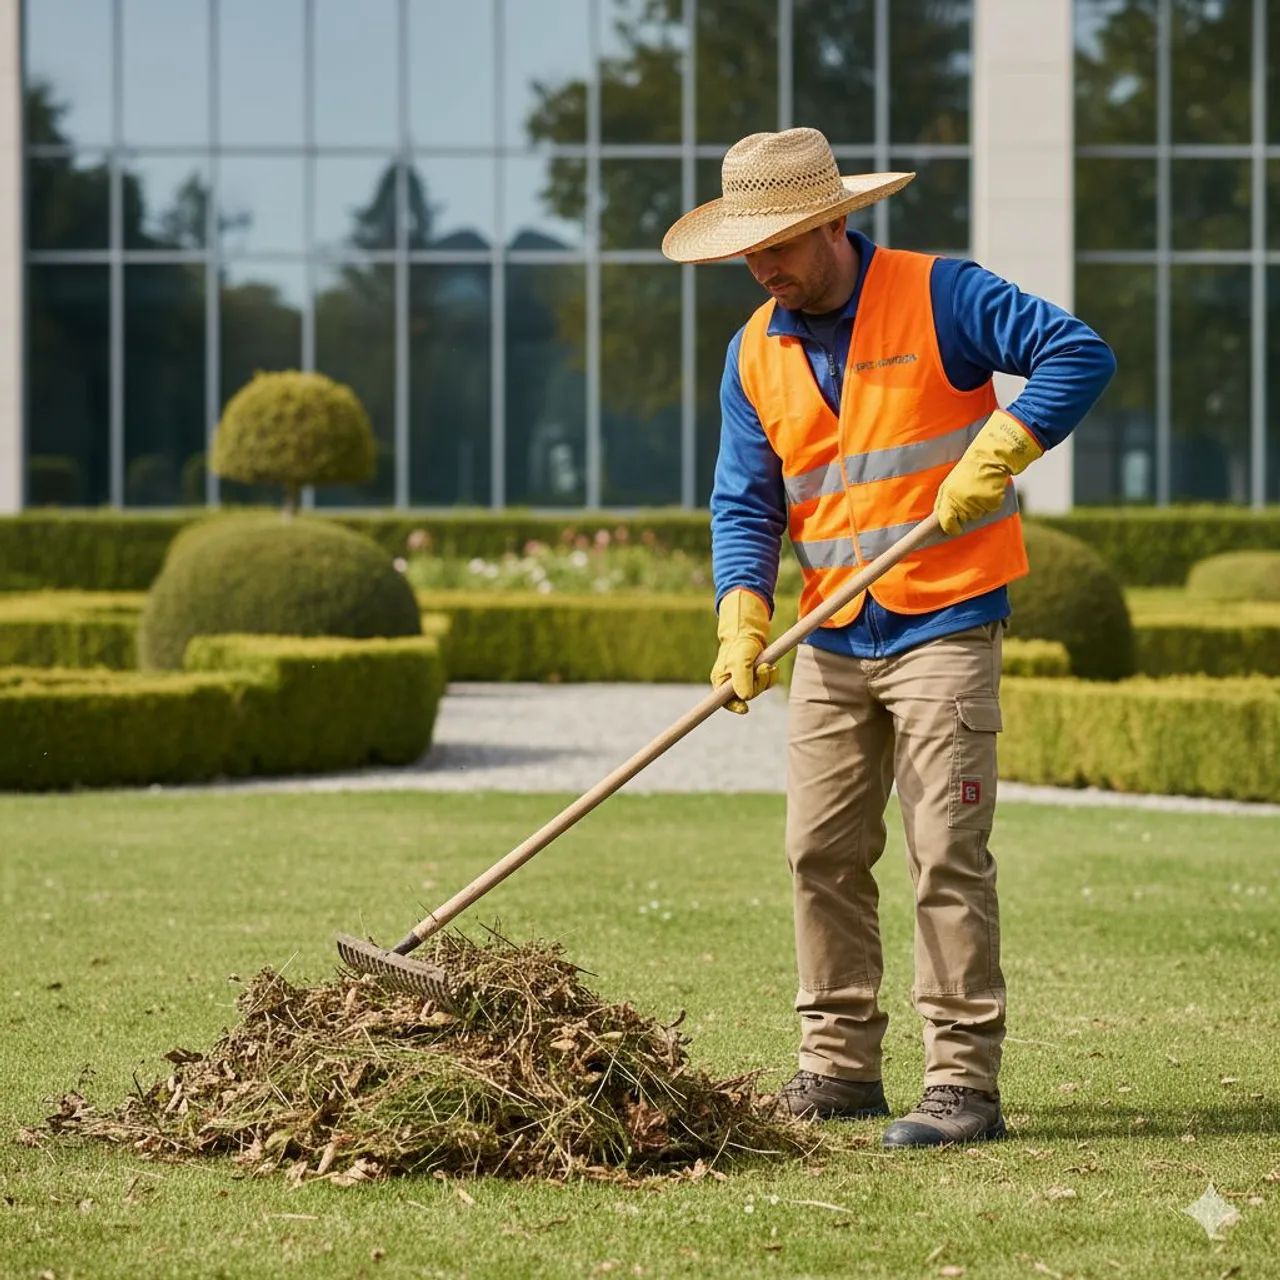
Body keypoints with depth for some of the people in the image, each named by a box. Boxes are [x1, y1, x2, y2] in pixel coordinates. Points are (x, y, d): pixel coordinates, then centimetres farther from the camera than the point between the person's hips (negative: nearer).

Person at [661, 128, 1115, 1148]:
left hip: (945, 630, -6)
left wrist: (996, 453, -24)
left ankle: (965, 1082, -6)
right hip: (833, 644, 6)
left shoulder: (940, 297, -8)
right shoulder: (756, 354, 8)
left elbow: (1081, 354, -13)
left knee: (947, 856, -8)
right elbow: (746, 501, 4)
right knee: (822, 853, 8)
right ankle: (840, 1064, 19)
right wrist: (742, 615, -12)